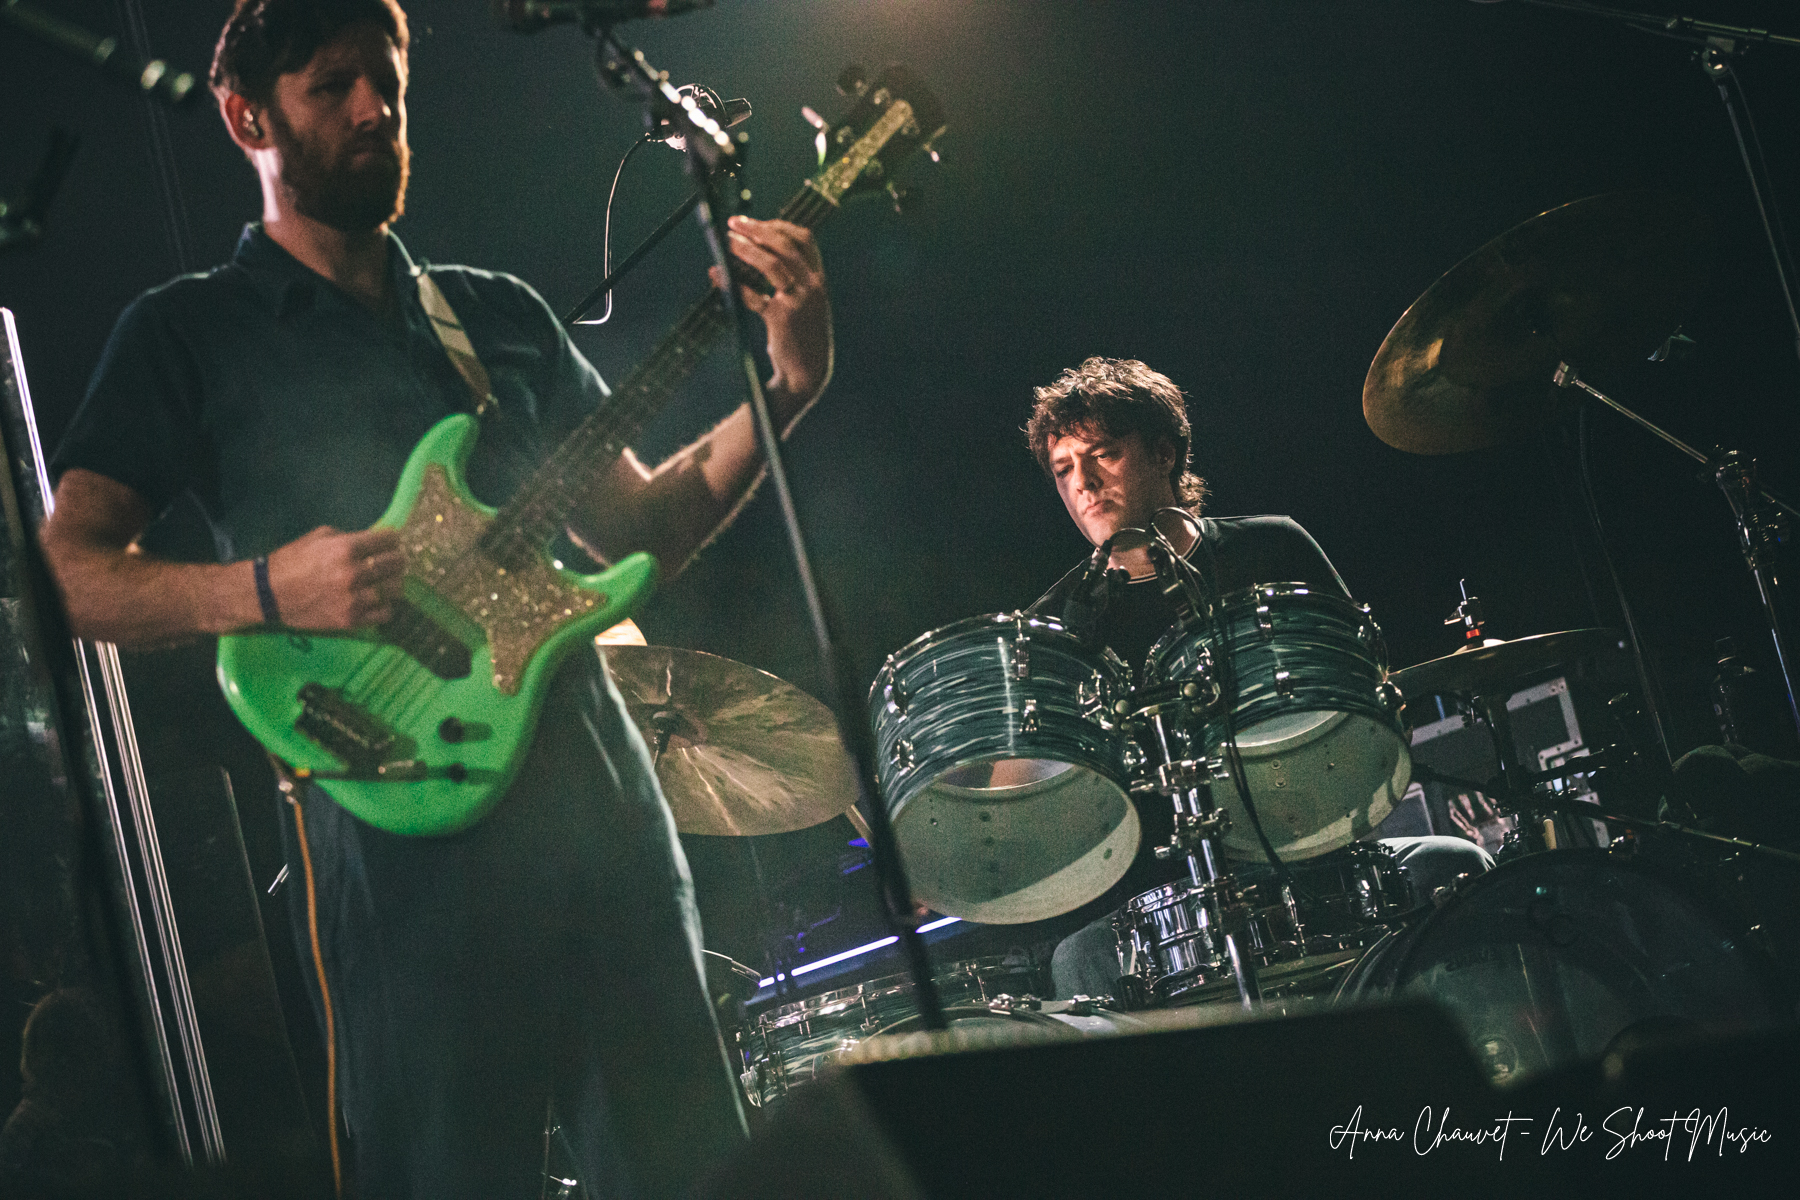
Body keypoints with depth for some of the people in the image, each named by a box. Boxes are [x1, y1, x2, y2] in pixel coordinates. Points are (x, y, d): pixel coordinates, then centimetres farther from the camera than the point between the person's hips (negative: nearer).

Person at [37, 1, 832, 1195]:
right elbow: (67, 568, -1)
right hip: (405, 828, -5)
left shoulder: (502, 314, 21)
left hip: (605, 795, 5)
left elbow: (644, 526, 19)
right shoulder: (191, 331, 7)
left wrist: (785, 390, 5)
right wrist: (266, 590, -18)